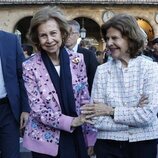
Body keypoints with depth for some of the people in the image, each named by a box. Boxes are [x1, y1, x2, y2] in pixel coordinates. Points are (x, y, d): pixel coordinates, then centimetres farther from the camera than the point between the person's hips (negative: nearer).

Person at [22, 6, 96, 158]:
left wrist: (90, 136, 2)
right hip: (46, 140, -2)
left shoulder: (77, 60, -2)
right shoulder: (30, 66, -9)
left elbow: (85, 100, 3)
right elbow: (37, 109, -11)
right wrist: (71, 121, -21)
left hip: (76, 138, 3)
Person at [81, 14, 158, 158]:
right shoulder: (102, 71, -3)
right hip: (109, 146, 1)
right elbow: (97, 120, -9)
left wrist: (111, 111, -12)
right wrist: (135, 114, -14)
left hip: (144, 144, 0)